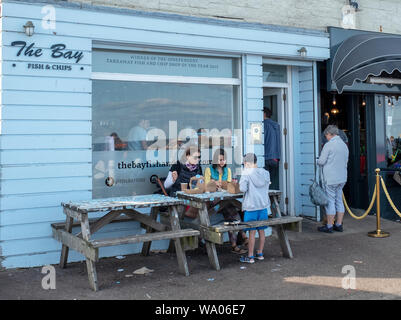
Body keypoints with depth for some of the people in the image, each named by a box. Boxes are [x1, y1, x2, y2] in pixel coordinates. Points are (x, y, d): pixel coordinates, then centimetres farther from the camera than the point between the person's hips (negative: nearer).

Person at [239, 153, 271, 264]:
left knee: (252, 232, 0)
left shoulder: (246, 173, -12)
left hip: (251, 206, -5)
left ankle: (250, 256, 7)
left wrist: (241, 183, 1)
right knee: (261, 230, 13)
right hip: (263, 205, 5)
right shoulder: (265, 173, 4)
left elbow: (243, 188, -18)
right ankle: (260, 254, 24)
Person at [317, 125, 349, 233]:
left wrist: (318, 161, 10)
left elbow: (321, 161, -12)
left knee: (330, 201, -2)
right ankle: (339, 225, 17)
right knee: (339, 201, 12)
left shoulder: (329, 145, -13)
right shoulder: (344, 145, 12)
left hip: (330, 179, -7)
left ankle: (329, 226, 3)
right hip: (342, 178, 8)